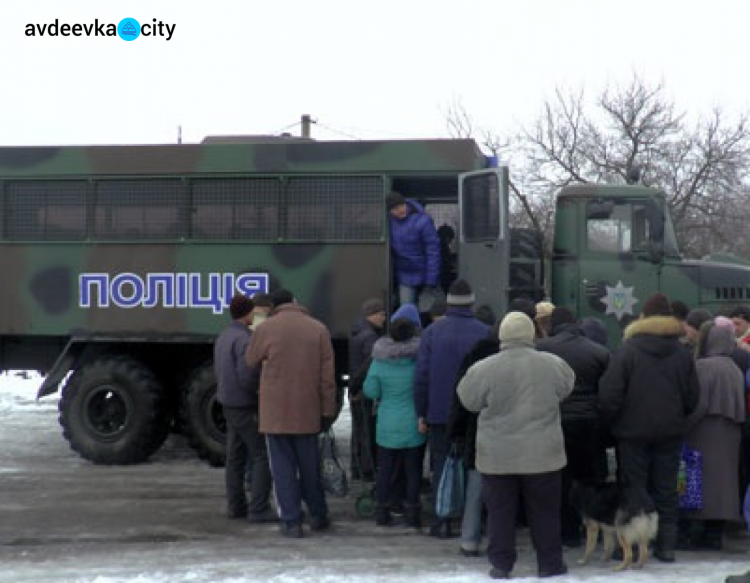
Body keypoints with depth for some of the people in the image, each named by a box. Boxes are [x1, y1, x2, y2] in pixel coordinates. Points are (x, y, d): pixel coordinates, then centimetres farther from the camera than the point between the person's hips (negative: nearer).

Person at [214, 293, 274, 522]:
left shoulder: (223, 337, 10)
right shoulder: (244, 339, -19)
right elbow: (247, 377, -26)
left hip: (230, 406, 9)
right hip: (246, 407, -9)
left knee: (236, 457, 11)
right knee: (263, 456, -6)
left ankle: (236, 506, 14)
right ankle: (258, 509, -9)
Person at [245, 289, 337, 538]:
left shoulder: (265, 329, -5)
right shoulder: (318, 329, 0)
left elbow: (250, 362, 9)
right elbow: (327, 376, 0)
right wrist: (328, 411, 4)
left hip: (275, 412, -2)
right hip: (307, 412, 2)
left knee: (283, 466, 4)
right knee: (309, 466, 15)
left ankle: (291, 521, 2)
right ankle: (318, 515, 24)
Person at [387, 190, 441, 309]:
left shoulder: (422, 221, -20)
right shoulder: (390, 221, -5)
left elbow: (433, 251, -18)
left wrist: (430, 282, -18)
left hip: (424, 276, -4)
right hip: (405, 276, 4)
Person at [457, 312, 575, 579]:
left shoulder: (484, 369, -12)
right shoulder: (553, 364, -7)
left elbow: (468, 400, 2)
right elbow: (566, 388, 12)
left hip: (497, 457, -1)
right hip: (542, 455, 1)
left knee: (500, 511, 10)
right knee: (544, 511, 13)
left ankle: (501, 565, 13)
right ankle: (550, 563, 21)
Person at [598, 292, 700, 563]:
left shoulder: (627, 350, -10)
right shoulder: (683, 354, 2)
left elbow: (609, 393, -13)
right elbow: (692, 397, 5)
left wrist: (610, 421, 2)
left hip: (633, 431, -3)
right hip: (671, 431, 3)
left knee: (634, 488, 3)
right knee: (666, 489, 10)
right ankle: (666, 545, 12)